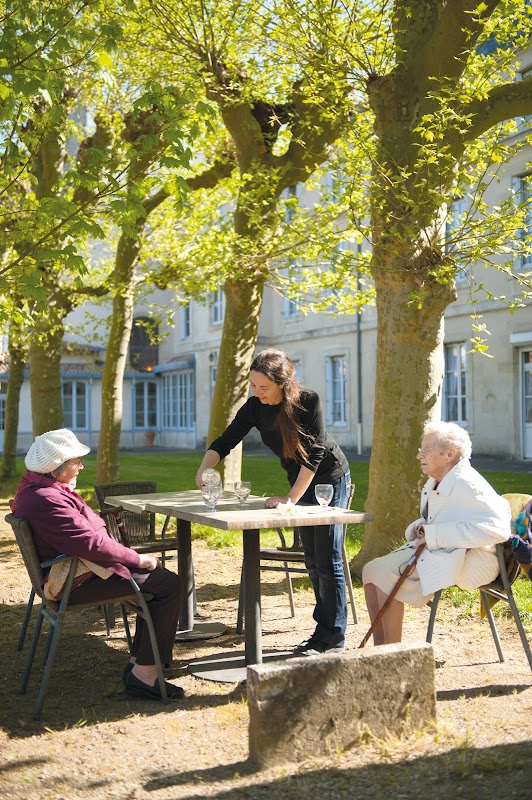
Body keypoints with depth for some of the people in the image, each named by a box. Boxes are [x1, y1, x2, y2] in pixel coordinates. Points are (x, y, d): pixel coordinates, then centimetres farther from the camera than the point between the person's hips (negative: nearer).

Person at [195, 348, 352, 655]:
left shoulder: (308, 401, -27)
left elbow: (315, 452, -27)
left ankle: (332, 638, 2)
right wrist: (204, 469, -27)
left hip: (331, 480, -6)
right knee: (312, 561, 11)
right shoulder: (255, 408, -11)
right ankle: (324, 628, 20)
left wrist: (291, 499, -29)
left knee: (328, 561, -6)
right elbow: (225, 441, -7)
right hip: (301, 483, 6)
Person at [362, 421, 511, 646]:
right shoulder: (434, 483, 14)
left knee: (384, 573, -22)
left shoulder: (467, 484, -17)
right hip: (434, 551, 10)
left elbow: (498, 528, -28)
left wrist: (435, 535, -25)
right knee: (371, 570, -1)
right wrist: (419, 528, 3)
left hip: (467, 559, -10)